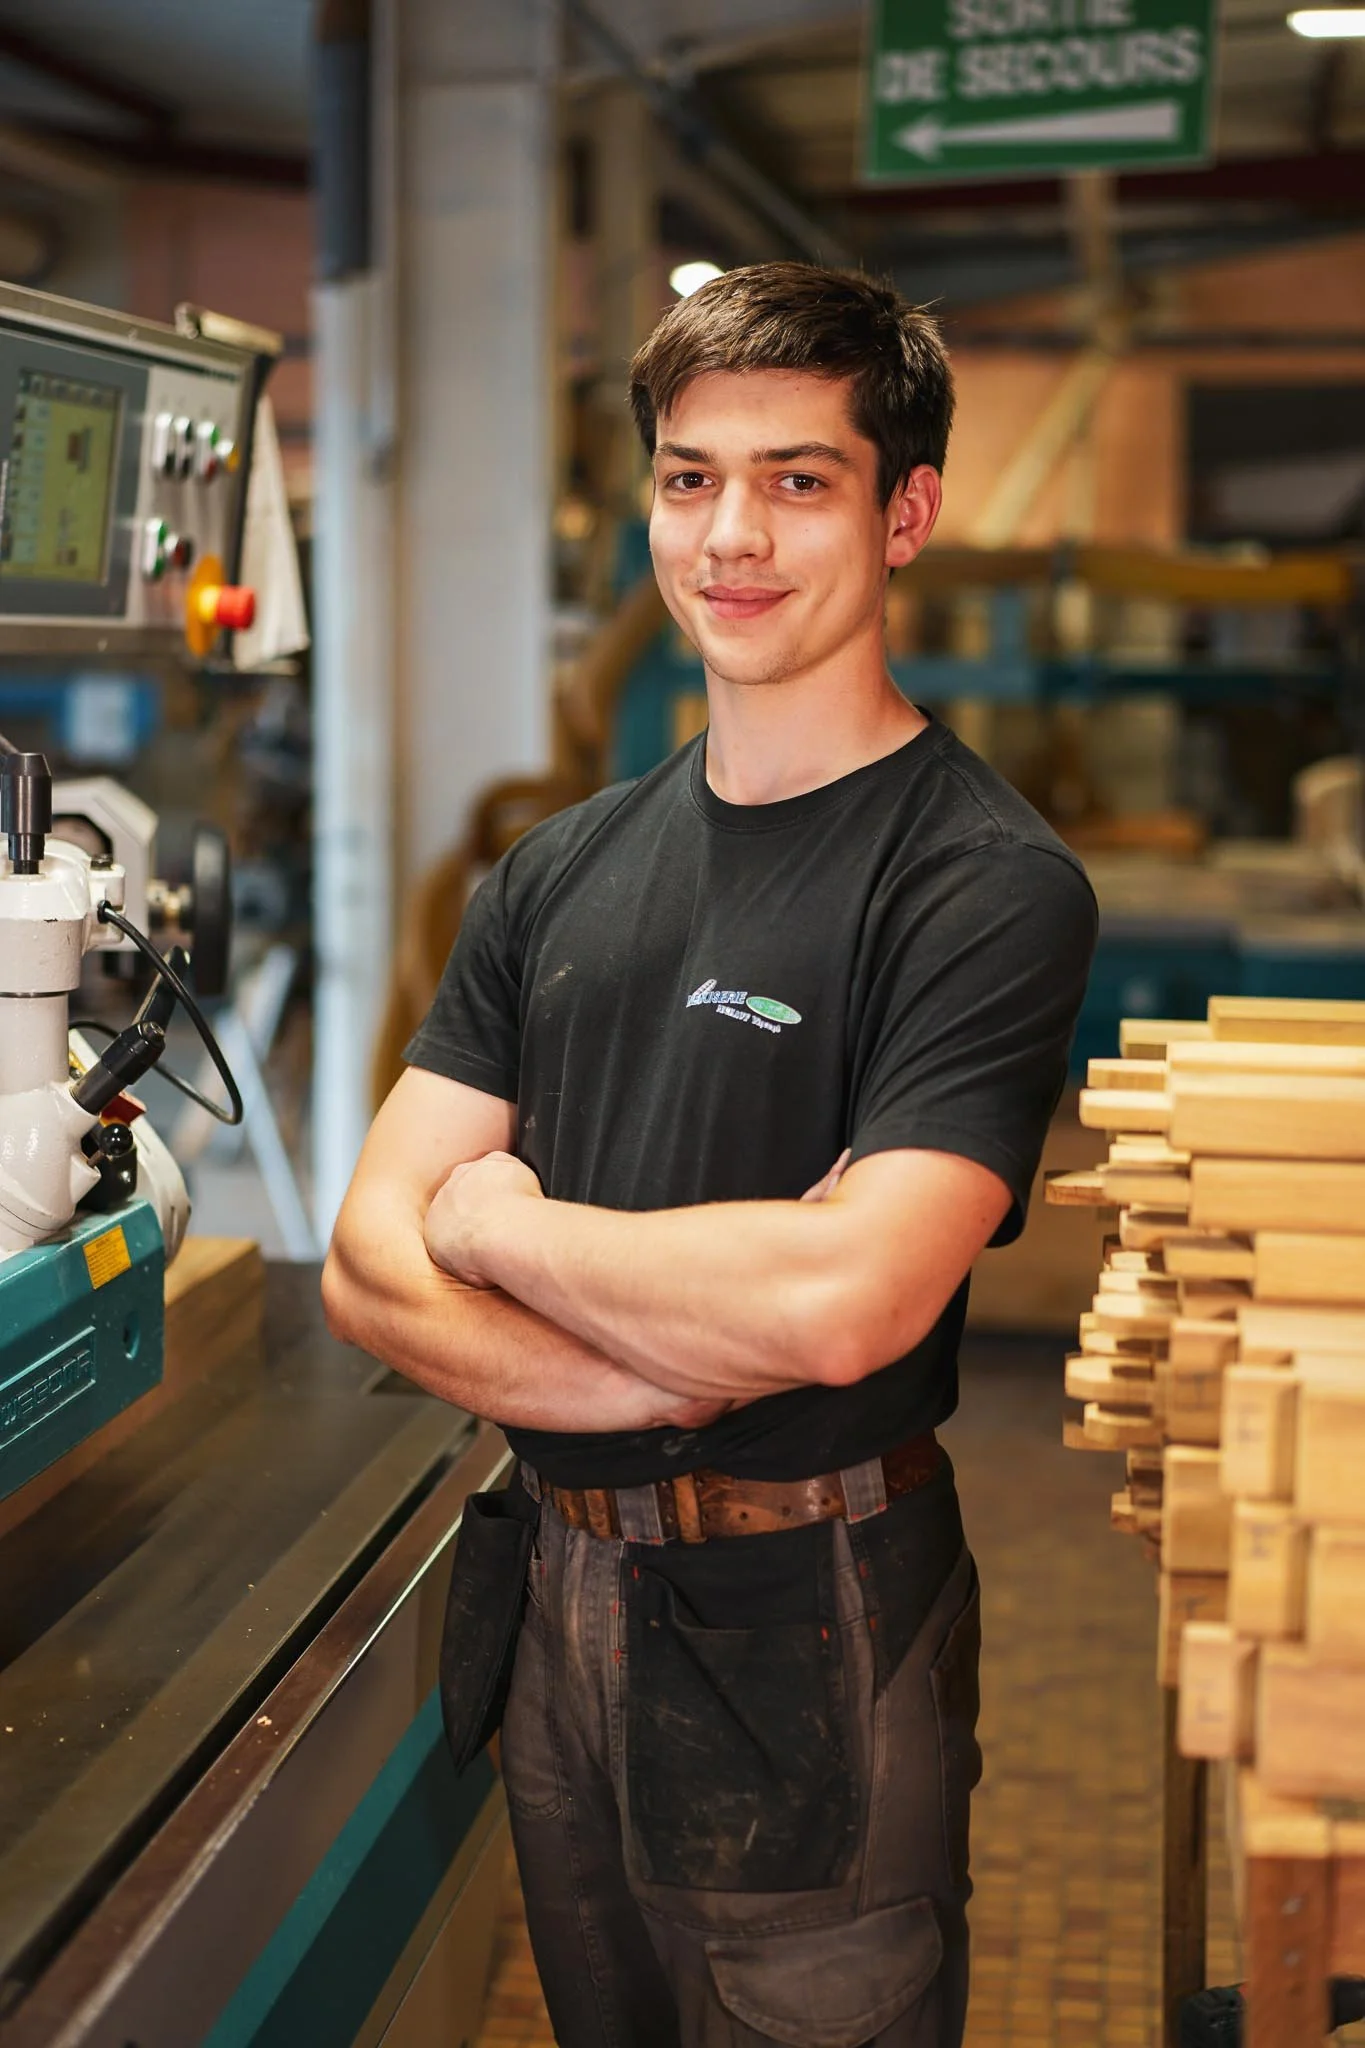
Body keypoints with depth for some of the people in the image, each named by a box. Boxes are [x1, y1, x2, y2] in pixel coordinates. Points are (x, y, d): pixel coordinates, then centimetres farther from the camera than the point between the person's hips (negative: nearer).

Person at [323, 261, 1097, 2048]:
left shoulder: (986, 882, -15)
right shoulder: (564, 872, 5)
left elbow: (843, 1299, -27)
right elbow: (372, 1264, -2)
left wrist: (503, 1223, -11)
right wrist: (698, 1354, -18)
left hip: (814, 1630, -6)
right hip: (567, 1598, 6)